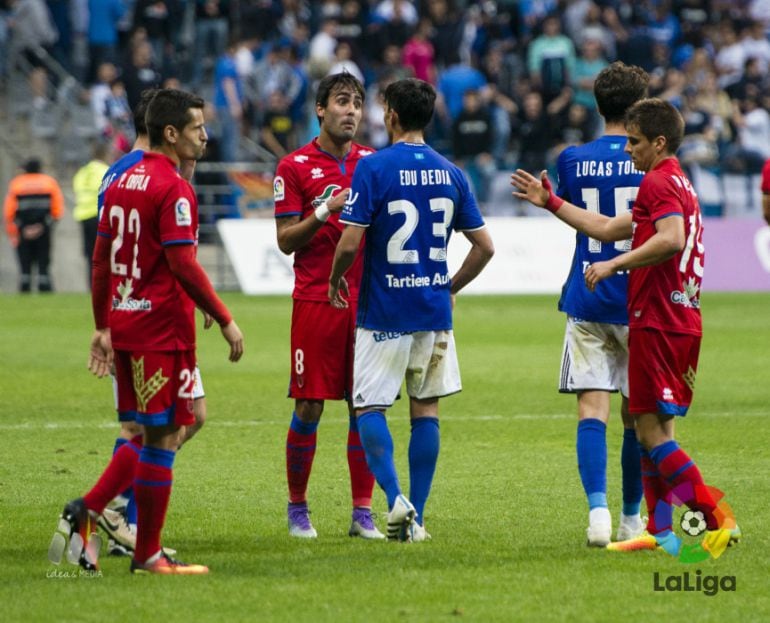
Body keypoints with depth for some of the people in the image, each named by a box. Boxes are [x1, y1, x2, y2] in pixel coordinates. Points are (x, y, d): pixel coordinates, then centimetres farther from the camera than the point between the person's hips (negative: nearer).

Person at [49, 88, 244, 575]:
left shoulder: (121, 183, 12)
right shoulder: (174, 189, -14)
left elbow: (102, 260, 15)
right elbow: (183, 263, -20)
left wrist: (103, 327, 20)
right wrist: (226, 320, -15)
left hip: (124, 323, 8)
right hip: (163, 329, -8)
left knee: (153, 433, 17)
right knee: (162, 437, -1)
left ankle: (86, 511, 3)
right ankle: (148, 556, 4)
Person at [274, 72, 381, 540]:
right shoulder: (295, 166, 1)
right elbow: (285, 240, -2)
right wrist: (326, 210, -15)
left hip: (366, 300, 3)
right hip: (315, 299, -3)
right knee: (309, 408, -2)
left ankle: (363, 513, 5)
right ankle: (298, 508, 11)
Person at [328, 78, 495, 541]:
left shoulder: (373, 168, -11)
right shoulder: (451, 173, 4)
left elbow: (350, 242, -16)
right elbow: (484, 246, 6)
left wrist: (336, 279, 4)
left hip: (383, 312, -4)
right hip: (435, 312, 4)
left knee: (370, 408, 4)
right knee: (426, 410, 11)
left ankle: (395, 498, -15)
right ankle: (416, 517, 10)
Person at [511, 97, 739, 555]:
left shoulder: (658, 183, -11)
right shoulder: (679, 184, 21)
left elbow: (671, 239, -30)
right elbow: (609, 228, 26)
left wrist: (615, 264, -24)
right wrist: (550, 202, 30)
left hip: (657, 323, -10)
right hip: (683, 322, 10)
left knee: (652, 429, -8)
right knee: (655, 430, 13)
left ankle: (718, 517, -14)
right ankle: (660, 531, 13)